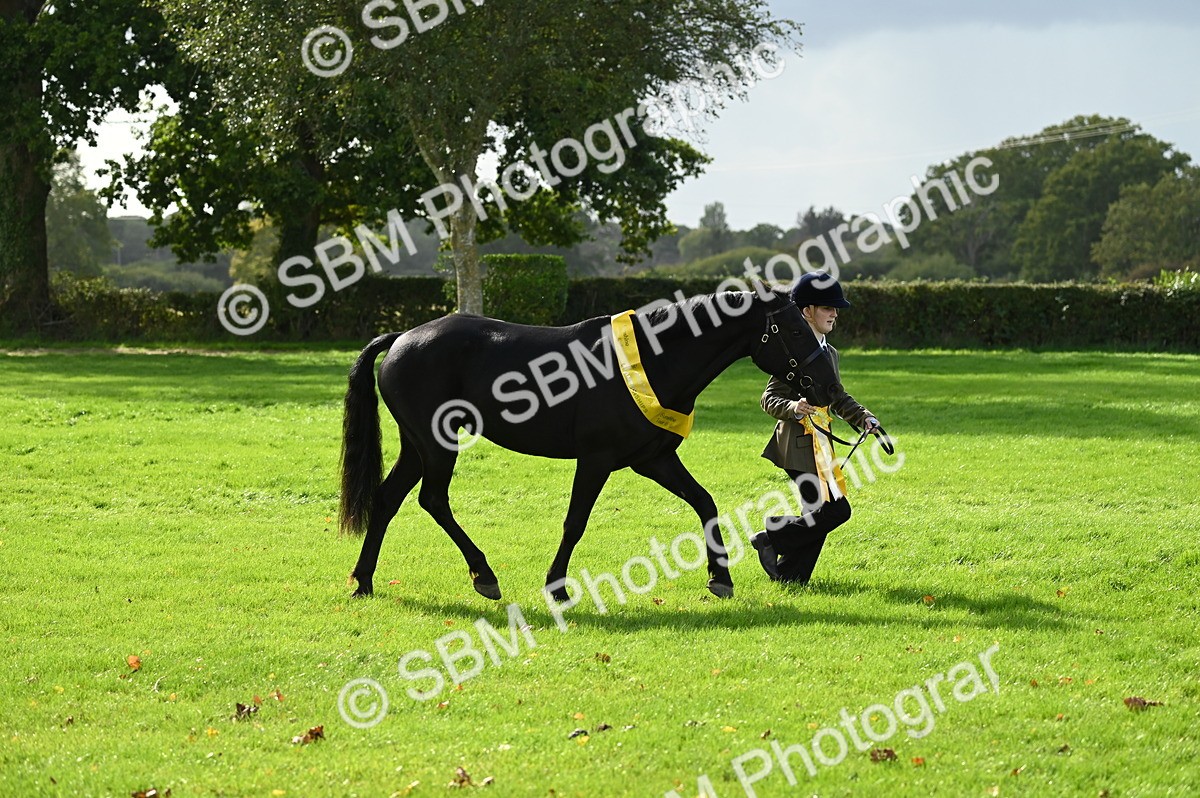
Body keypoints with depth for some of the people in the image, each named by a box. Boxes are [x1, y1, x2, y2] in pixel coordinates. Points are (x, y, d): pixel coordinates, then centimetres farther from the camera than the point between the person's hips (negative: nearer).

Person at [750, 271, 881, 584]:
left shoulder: (829, 353, 17)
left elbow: (838, 398, 24)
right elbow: (769, 399, -12)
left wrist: (865, 418, 8)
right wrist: (794, 408, -31)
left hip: (820, 445, 9)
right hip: (799, 445, -9)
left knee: (821, 514, 8)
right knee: (835, 511, -13)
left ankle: (789, 576, 15)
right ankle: (771, 539, -1)